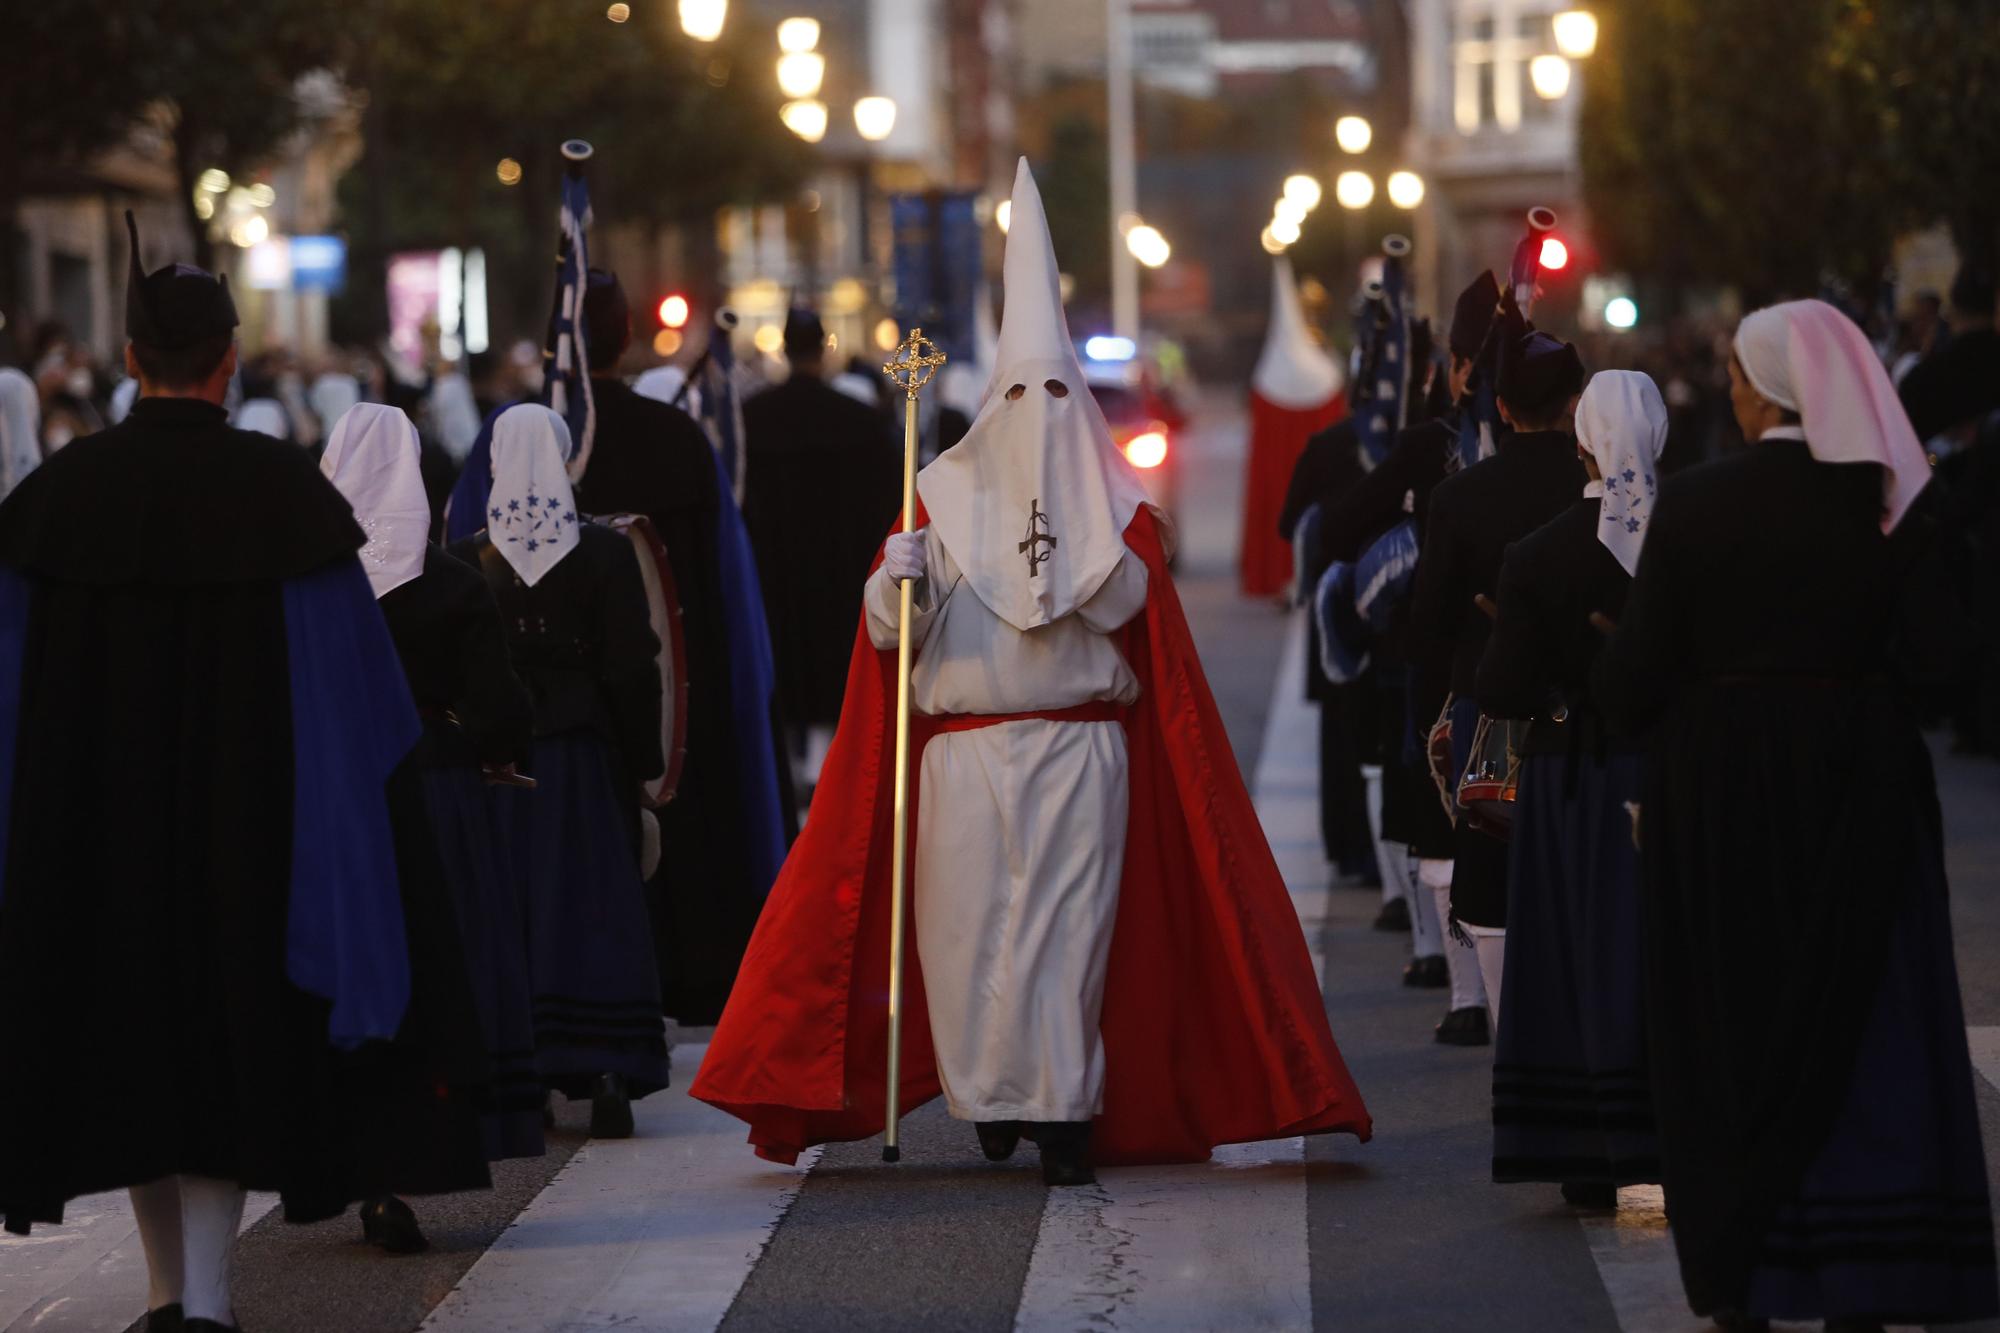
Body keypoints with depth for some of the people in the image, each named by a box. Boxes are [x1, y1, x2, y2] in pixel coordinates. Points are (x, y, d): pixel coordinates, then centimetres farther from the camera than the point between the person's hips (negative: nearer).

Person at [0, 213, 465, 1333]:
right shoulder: (282, 489, -10)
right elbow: (340, 692, -7)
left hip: (99, 819, 2)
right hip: (244, 811, -2)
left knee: (129, 1031, 14)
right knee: (232, 1030, 4)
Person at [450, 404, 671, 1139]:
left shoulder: (465, 562, -3)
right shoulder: (605, 553, -5)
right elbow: (633, 670, -5)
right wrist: (641, 764, 3)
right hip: (587, 759, 0)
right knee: (596, 909, 3)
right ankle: (607, 1078, -3)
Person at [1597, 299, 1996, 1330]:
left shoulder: (1695, 503, -11)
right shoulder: (1893, 507, -5)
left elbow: (1633, 681, -10)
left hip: (1718, 796, -1)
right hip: (1860, 792, 1)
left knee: (1728, 1040, 9)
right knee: (1860, 1041, 7)